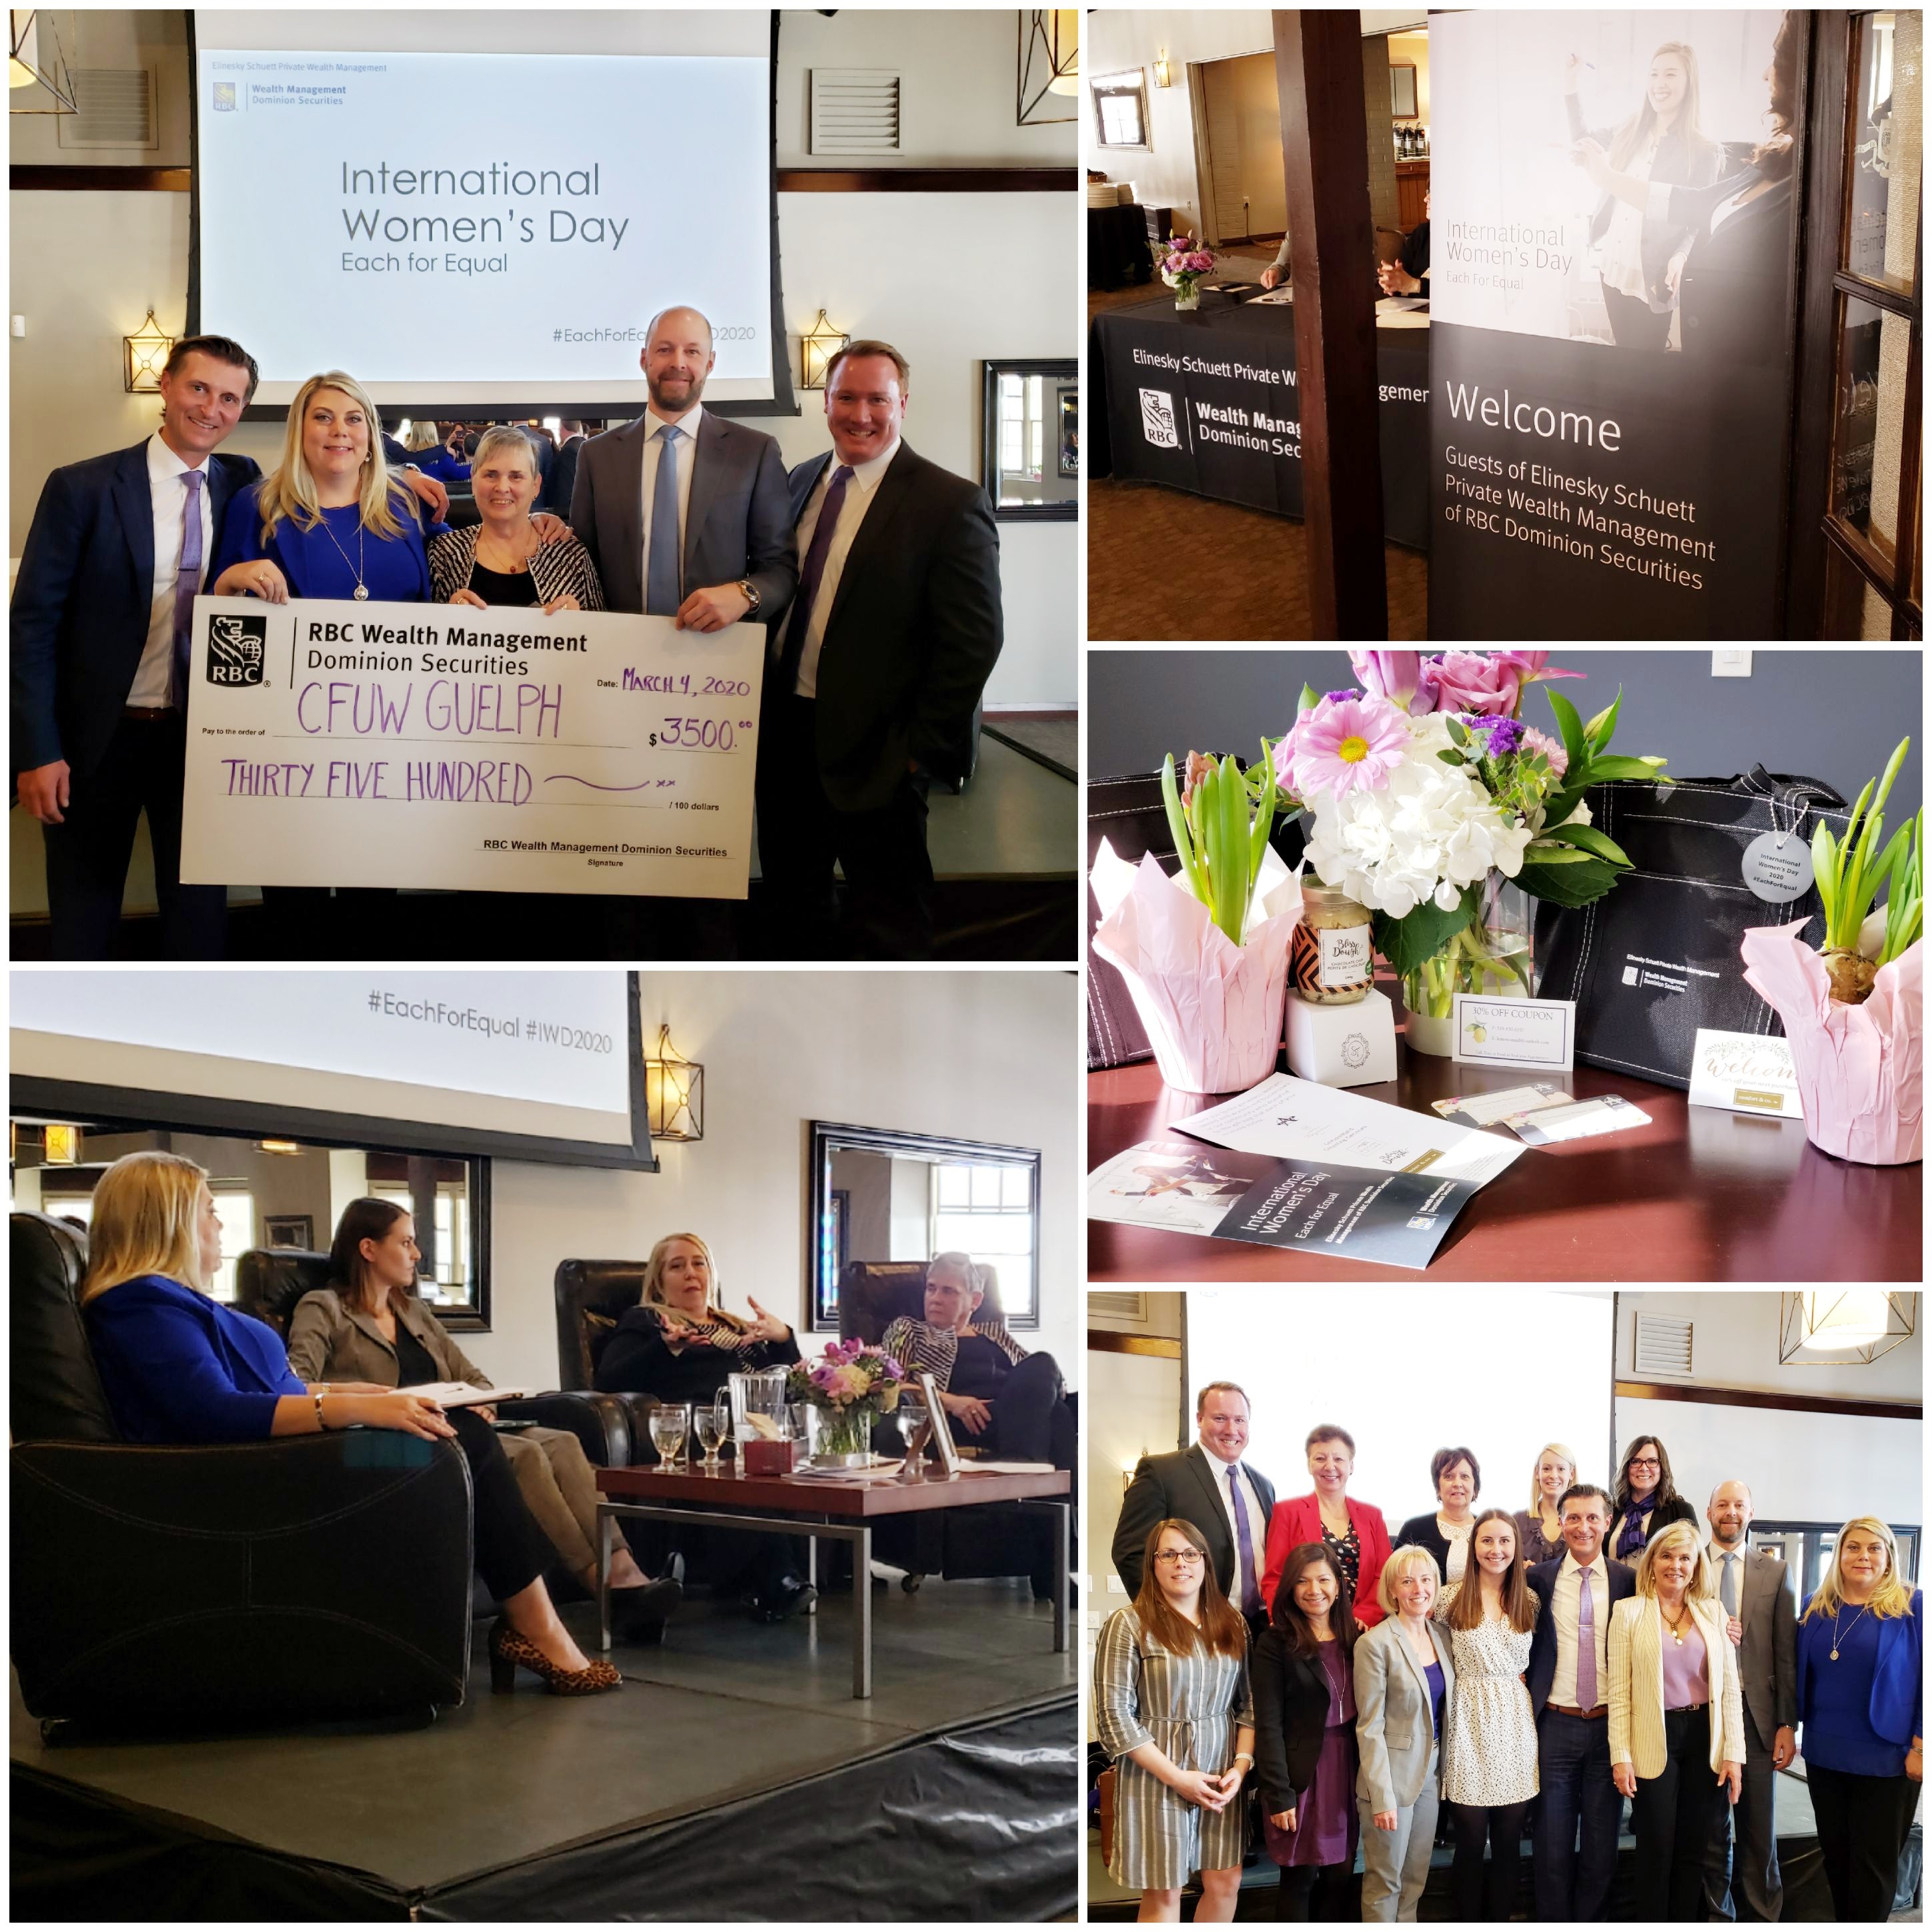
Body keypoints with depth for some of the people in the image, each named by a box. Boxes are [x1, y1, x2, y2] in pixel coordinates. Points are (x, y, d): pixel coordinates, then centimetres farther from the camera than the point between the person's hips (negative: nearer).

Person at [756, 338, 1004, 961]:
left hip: (875, 750, -6)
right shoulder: (802, 481, 8)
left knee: (886, 932, 5)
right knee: (794, 907, 18)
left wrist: (921, 747, -15)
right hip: (785, 732, 6)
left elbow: (973, 641, -14)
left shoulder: (950, 503, -13)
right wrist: (762, 703, 9)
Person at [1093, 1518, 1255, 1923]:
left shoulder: (1232, 1623, 8)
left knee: (1225, 1884, 7)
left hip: (1222, 1779, 5)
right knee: (1164, 1894, 2)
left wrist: (1241, 1766, -5)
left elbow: (1249, 1702, 11)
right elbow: (1114, 1715, -11)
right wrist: (1178, 1778, -13)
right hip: (1157, 1779, -4)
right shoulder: (1128, 1625, -8)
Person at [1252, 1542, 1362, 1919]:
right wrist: (1279, 1795, -14)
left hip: (1348, 1771, 5)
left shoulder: (1354, 1638, 7)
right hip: (1302, 1773, -4)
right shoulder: (1276, 1643, -8)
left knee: (1339, 1877, 9)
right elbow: (1269, 1725, -11)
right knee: (1300, 1880, 3)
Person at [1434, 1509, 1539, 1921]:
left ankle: (1499, 1922, 18)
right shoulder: (1451, 1599, -1)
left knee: (1508, 1845, 7)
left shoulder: (1530, 1601, 6)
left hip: (1516, 1725, 2)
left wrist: (1522, 1680, 1)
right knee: (1470, 1845, 3)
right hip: (1469, 1724, -2)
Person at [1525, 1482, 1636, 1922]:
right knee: (1553, 1842, 7)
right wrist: (1520, 1680, -2)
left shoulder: (1628, 1580, 1)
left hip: (1608, 1725, 0)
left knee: (1602, 1840, 8)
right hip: (1556, 1724, 0)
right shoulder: (1539, 1578, 0)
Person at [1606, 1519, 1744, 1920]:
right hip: (1655, 1742, -2)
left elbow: (1730, 1687, 6)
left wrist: (1733, 1752, -1)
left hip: (1706, 1739, 2)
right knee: (1657, 1851, 4)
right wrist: (1621, 1756, -9)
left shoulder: (1713, 1611, 7)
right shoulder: (1629, 1612, -1)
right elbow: (1620, 1690, -3)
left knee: (1696, 1850, 7)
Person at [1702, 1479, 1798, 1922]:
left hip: (1756, 1713, 0)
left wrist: (1788, 1724, -2)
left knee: (1759, 1830, 4)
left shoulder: (1775, 1572, 5)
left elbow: (1786, 1653, 2)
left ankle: (1761, 1916, 17)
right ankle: (1718, 1916, 20)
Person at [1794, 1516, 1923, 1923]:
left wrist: (1921, 1746, -13)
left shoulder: (1913, 1607, -9)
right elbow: (1801, 1676, 13)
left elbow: (1927, 1680, -9)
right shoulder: (1815, 1609, 5)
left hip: (1886, 1759, -4)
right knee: (1835, 1855, 14)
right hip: (1825, 1755, 5)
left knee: (1873, 1862, 5)